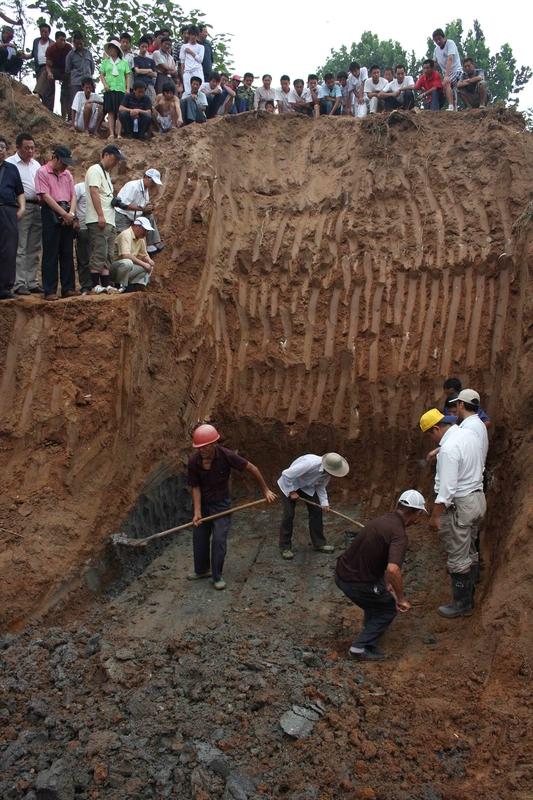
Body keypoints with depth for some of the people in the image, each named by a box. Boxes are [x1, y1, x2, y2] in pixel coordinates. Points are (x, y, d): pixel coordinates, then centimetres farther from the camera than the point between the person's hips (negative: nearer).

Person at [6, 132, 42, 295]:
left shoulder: (36, 164, 18)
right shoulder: (10, 163, -2)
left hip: (37, 208, 6)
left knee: (34, 249, 9)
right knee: (20, 249, -6)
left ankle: (32, 282, 15)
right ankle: (19, 284, -4)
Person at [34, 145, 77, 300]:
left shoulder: (67, 174, 15)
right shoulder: (42, 172, -3)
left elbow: (73, 195, 11)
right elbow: (46, 196, -11)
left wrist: (71, 213, -7)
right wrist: (64, 214, -14)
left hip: (68, 215, 6)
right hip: (51, 213, -6)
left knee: (67, 253, 7)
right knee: (50, 254, -4)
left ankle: (68, 288, 12)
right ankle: (49, 291, -3)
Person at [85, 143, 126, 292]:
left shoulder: (106, 173, 24)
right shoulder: (95, 170, -5)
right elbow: (94, 192, -16)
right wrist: (100, 216, -23)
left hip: (109, 221, 10)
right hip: (98, 220, -10)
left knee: (108, 255, 7)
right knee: (99, 254, -12)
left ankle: (106, 285, 8)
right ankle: (96, 285, -10)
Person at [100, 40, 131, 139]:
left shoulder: (124, 62, 10)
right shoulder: (105, 62, 12)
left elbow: (128, 76, 9)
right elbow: (101, 75, 10)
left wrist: (128, 88, -1)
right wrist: (105, 84, -6)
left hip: (120, 89, 0)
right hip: (109, 89, 0)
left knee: (120, 112, -5)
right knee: (110, 112, -4)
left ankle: (118, 134, -5)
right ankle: (111, 133, -5)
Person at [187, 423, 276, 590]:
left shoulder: (227, 456, -25)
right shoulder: (193, 462, -19)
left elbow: (251, 469, -13)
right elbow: (195, 487, -11)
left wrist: (265, 490, -5)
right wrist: (197, 512, -18)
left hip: (220, 503, -3)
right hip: (202, 502, 3)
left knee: (219, 539, -6)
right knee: (199, 538, 11)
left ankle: (217, 576, 8)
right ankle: (202, 570, 32)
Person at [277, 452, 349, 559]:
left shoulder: (327, 473, -17)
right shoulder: (310, 464, -41)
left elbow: (321, 487, 0)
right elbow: (286, 475, -36)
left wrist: (324, 502, -12)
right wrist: (291, 492, -25)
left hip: (308, 486, 6)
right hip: (290, 484, -6)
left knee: (316, 511, 1)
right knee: (289, 514, -9)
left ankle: (319, 543, 14)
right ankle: (285, 547, 3)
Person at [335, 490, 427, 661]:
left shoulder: (383, 519, 9)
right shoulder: (399, 534, -19)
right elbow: (393, 570, -34)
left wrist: (387, 583, 31)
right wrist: (401, 598, -19)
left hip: (342, 572, 8)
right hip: (356, 583, -8)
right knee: (390, 606, 15)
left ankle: (370, 625, 45)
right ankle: (362, 647, 7)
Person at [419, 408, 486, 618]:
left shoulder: (448, 448, -24)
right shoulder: (469, 434, 3)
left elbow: (446, 487, -24)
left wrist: (435, 516, -17)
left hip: (459, 505, -10)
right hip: (477, 498, 10)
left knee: (458, 557, 4)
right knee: (469, 553, 20)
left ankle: (462, 604, 16)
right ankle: (468, 596, 33)